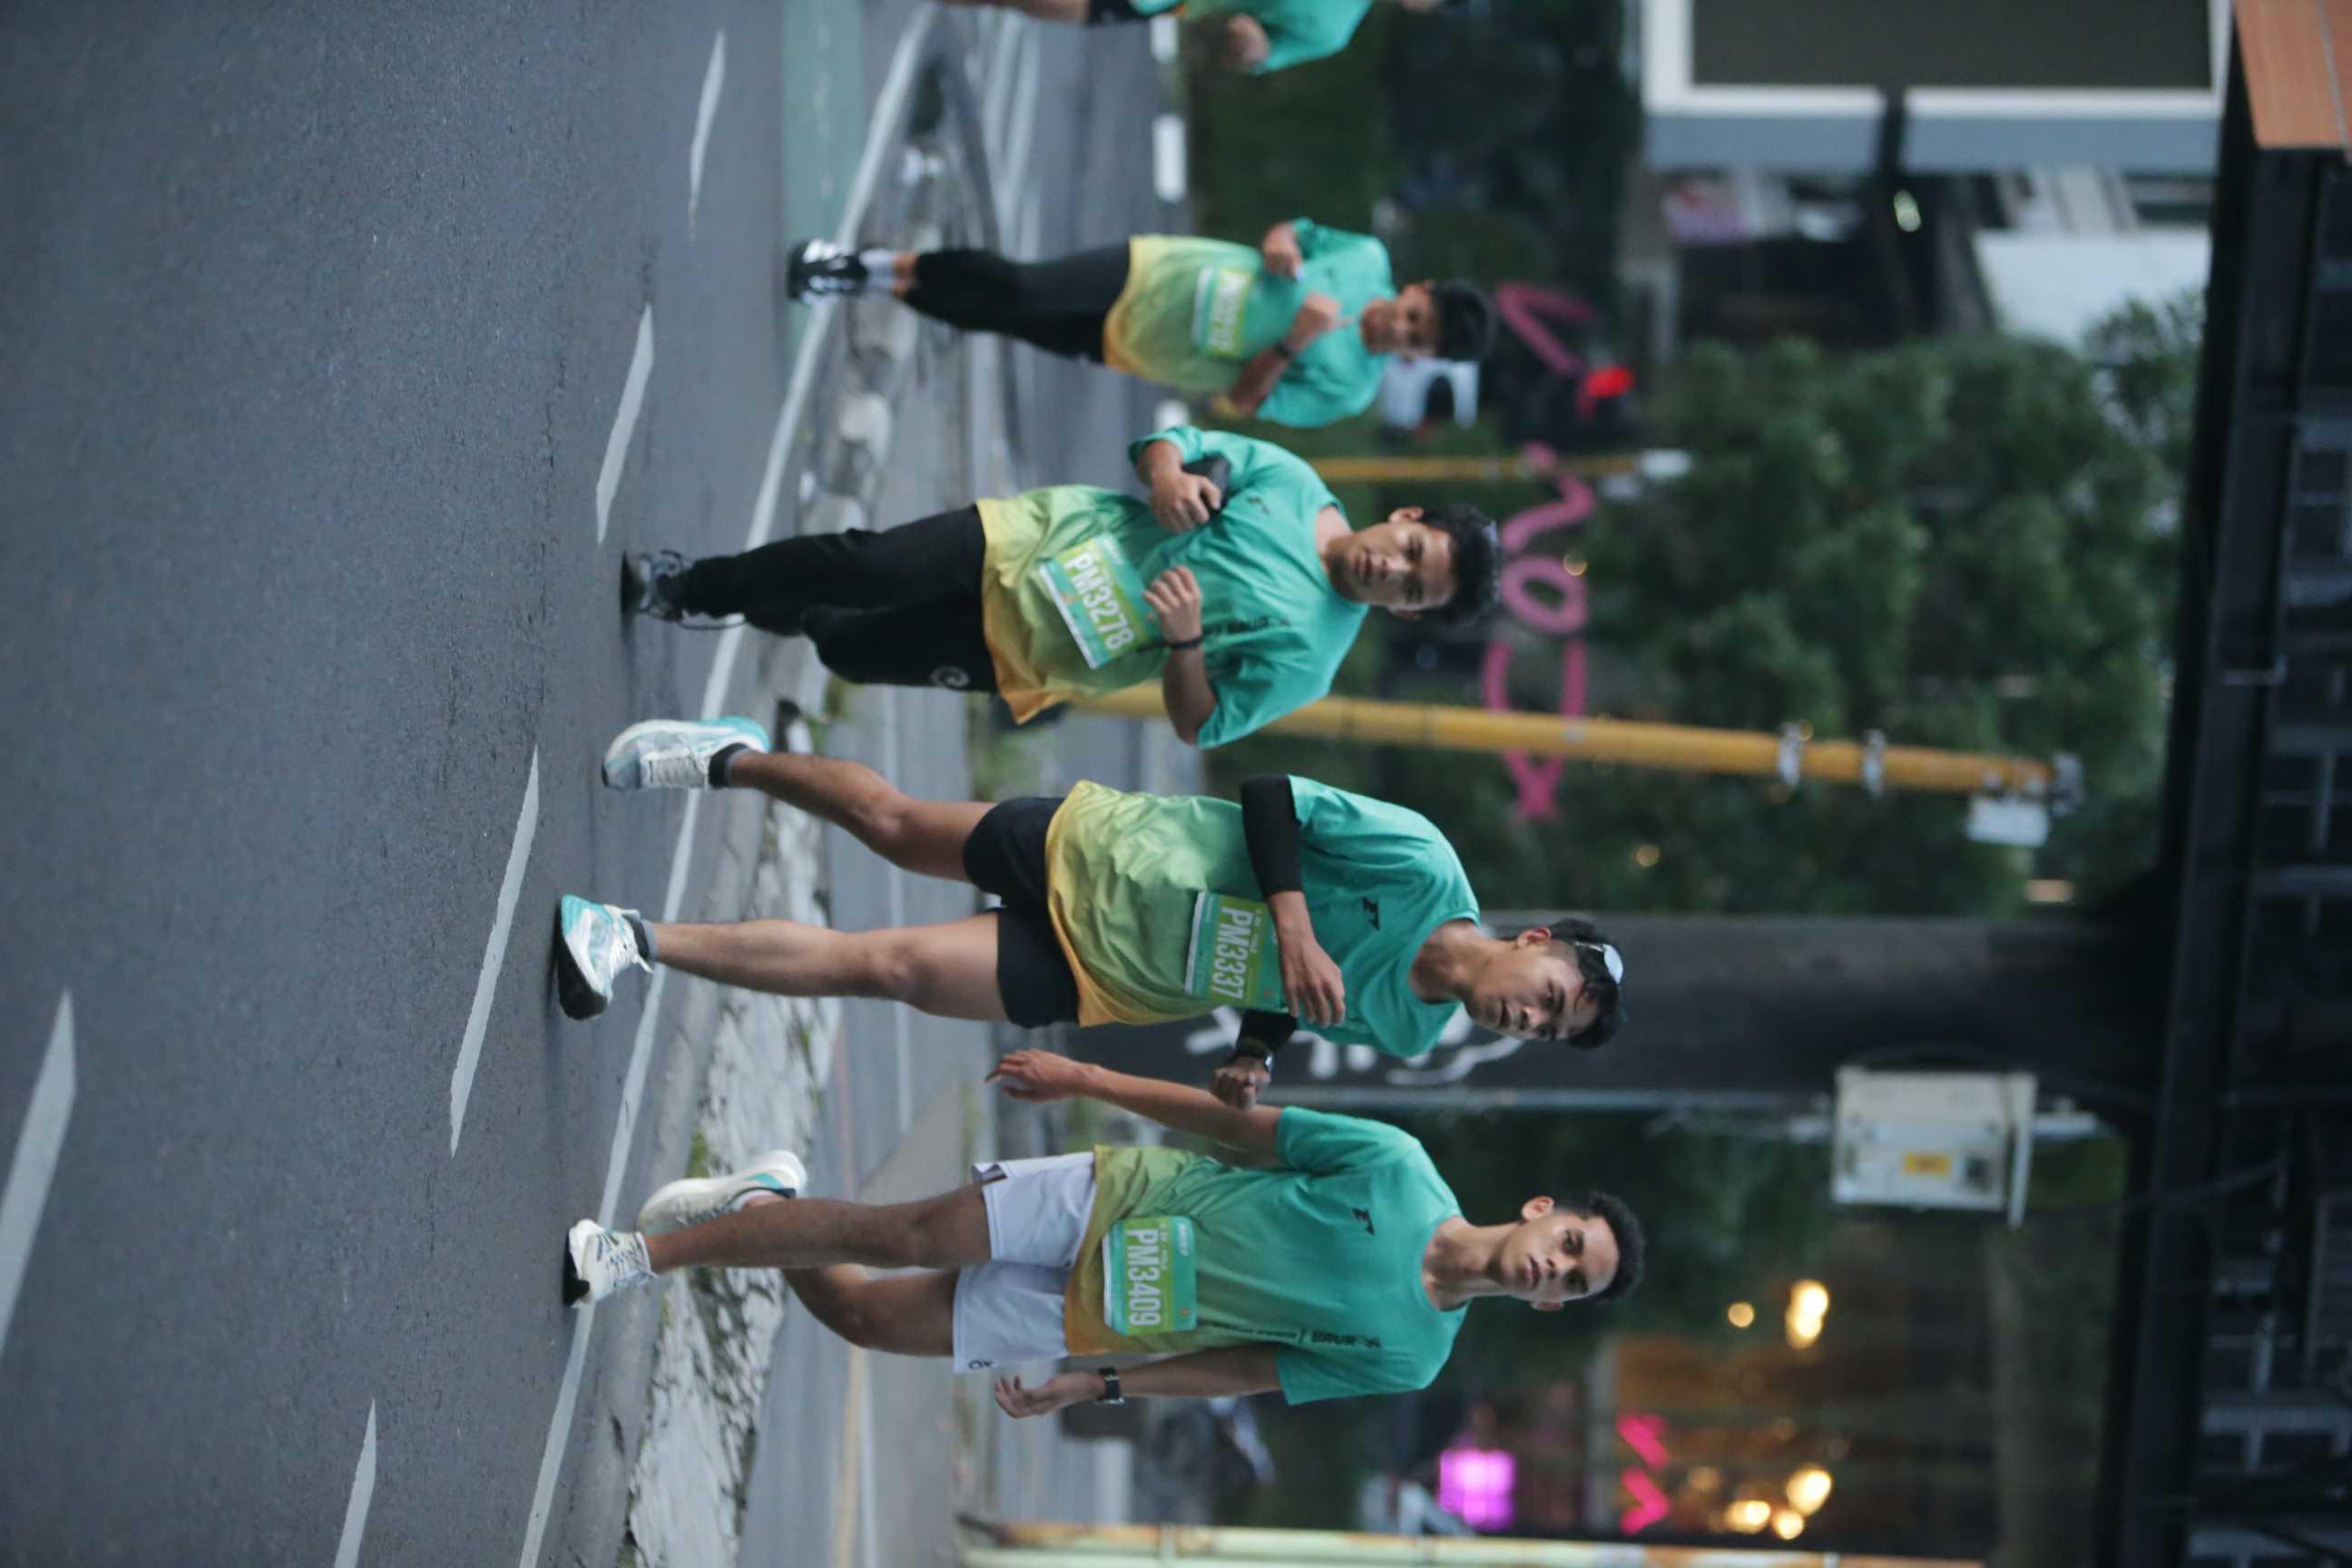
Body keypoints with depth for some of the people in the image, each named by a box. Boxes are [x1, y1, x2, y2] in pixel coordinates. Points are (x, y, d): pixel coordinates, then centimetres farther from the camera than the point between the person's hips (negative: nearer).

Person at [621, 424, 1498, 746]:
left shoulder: (1309, 654, -15)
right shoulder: (1290, 482, -6)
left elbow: (1200, 726, -11)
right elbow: (1171, 441, 1)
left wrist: (1184, 641, -29)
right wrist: (1167, 475, -22)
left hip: (1031, 657, -2)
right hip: (1035, 536, 2)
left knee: (849, 651, -2)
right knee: (856, 566, -7)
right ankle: (688, 588, 19)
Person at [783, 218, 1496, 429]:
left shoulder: (1348, 388, -16)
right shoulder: (1368, 260, -8)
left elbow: (1242, 403, -16)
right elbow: (1293, 231, 7)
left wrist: (1294, 344, -32)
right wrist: (1278, 246, -18)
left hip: (1128, 345, -1)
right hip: (1148, 272, 1)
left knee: (1002, 320, -12)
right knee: (1015, 290, -18)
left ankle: (885, 280, 7)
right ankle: (890, 266, 4)